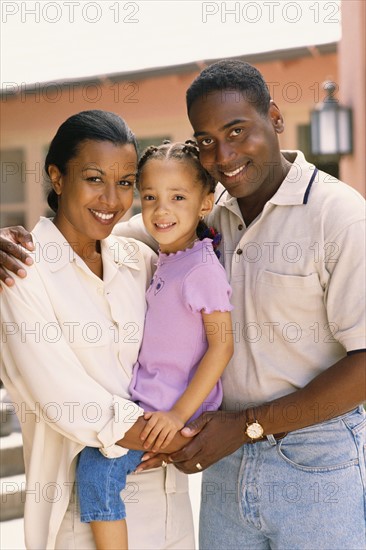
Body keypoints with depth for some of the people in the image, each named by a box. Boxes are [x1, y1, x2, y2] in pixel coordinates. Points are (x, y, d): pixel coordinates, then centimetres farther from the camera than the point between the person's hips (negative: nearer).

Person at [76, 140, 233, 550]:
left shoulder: (204, 269, -16)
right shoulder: (165, 261, 10)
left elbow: (221, 346, -18)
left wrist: (179, 413, -21)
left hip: (171, 408, -9)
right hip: (148, 399, 9)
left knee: (97, 466, -18)